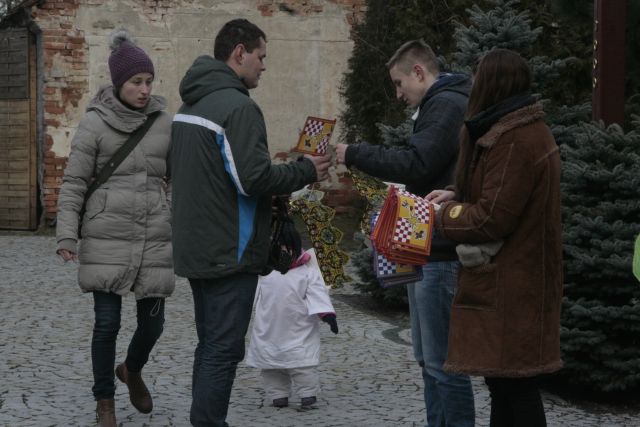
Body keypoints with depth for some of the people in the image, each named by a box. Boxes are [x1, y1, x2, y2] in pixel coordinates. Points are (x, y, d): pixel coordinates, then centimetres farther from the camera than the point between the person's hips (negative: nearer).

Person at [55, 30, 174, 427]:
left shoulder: (164, 122, 5)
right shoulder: (96, 123, -3)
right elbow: (74, 182, -2)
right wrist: (67, 234, -9)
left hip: (154, 239, 3)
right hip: (107, 239, -3)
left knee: (153, 322, 5)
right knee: (107, 323, 1)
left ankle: (132, 371, 37)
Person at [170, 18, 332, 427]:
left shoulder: (190, 105, 13)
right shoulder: (239, 107, -17)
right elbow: (254, 179, -23)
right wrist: (307, 170, -8)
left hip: (197, 250, 9)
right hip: (230, 253, -9)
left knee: (210, 345, 17)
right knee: (224, 350, -4)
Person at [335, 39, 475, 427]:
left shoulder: (446, 105, -11)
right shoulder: (441, 105, 22)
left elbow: (415, 164, -20)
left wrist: (354, 154, -11)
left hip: (440, 255, -11)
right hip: (428, 250, 11)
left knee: (444, 363, -8)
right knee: (430, 359, 15)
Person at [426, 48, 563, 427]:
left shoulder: (514, 140, -19)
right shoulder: (531, 130, 14)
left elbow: (492, 219, -20)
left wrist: (443, 214, -3)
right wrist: (456, 197, 11)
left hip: (508, 288, -10)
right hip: (517, 280, 10)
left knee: (515, 385, -5)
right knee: (504, 381, 15)